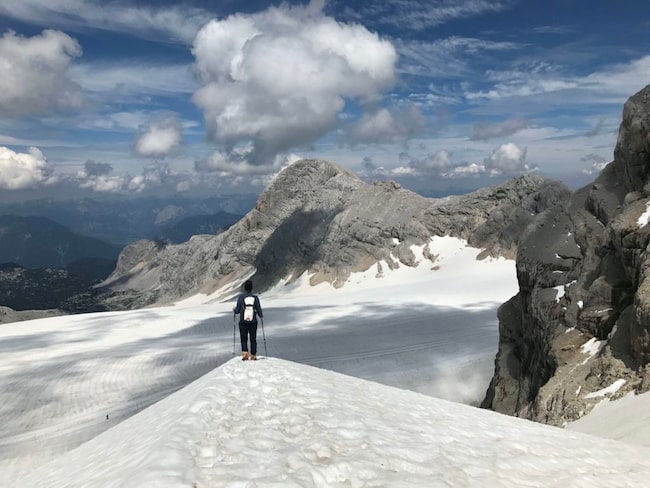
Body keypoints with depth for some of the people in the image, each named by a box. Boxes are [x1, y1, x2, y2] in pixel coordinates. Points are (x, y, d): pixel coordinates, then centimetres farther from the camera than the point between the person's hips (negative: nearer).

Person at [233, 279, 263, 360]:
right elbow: (259, 310, -4)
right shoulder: (255, 297, -7)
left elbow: (237, 310, -7)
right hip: (253, 322, 1)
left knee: (244, 339, 11)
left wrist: (234, 310, 17)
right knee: (253, 339, 14)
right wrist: (261, 316, 18)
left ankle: (245, 353, -7)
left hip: (243, 322, -1)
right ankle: (253, 355, 18)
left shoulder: (241, 297, -9)